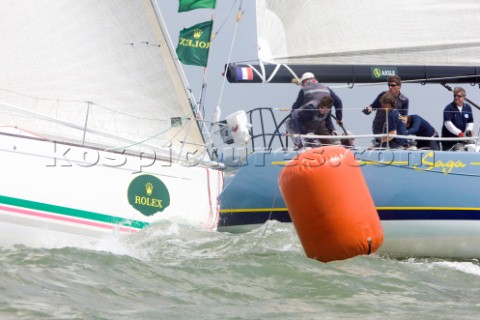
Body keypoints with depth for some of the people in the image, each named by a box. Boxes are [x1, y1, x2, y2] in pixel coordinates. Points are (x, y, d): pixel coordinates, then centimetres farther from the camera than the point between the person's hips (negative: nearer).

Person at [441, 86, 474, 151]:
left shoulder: (468, 107, 7)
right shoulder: (449, 108, -10)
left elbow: (470, 122, 15)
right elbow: (448, 123, -20)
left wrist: (469, 130, -7)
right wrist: (459, 133, -28)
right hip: (448, 139, -4)